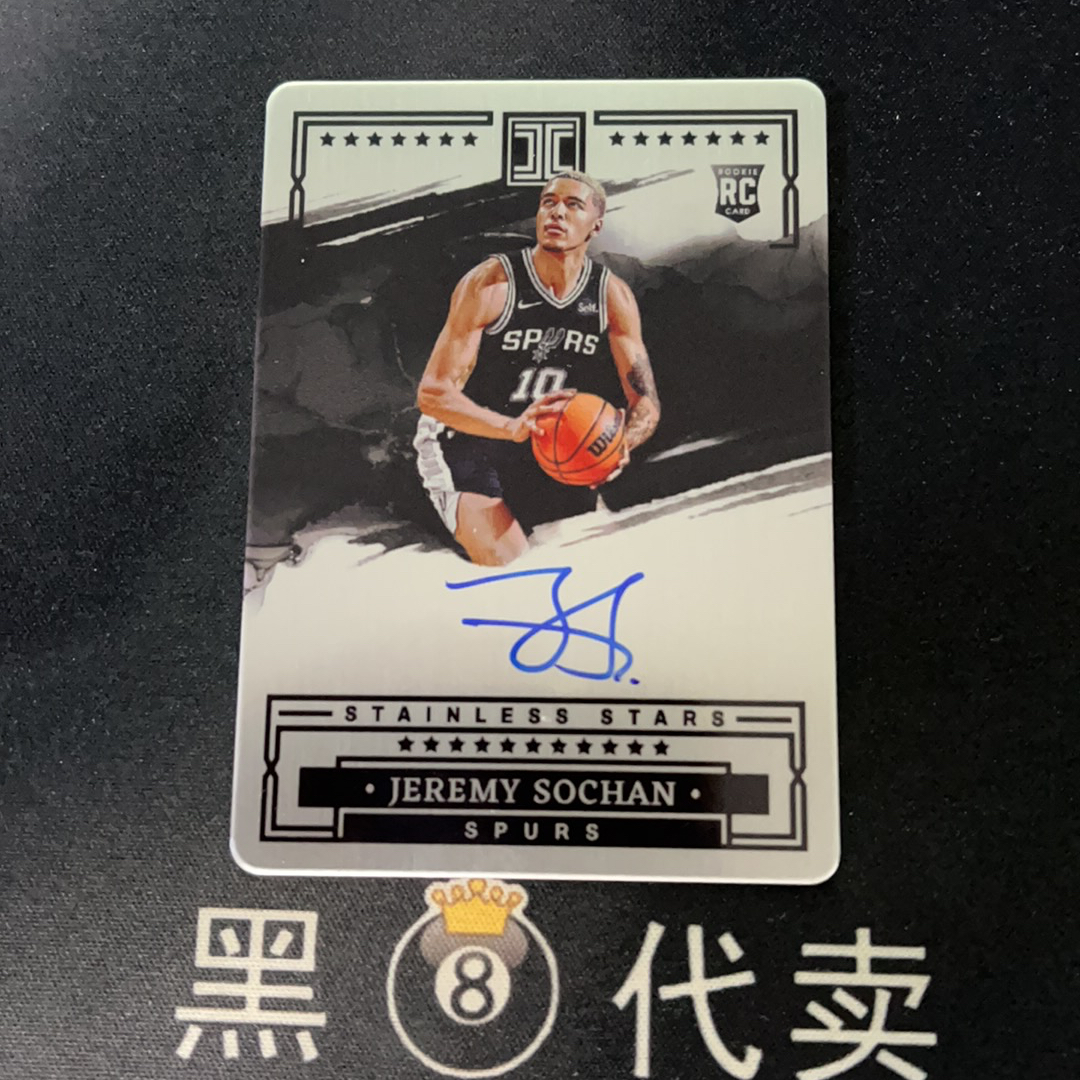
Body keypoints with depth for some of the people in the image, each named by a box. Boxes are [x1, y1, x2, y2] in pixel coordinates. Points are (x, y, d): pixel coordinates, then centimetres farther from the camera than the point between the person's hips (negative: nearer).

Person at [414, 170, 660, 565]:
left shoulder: (613, 298, -6)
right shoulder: (490, 283, -19)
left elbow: (646, 402, -5)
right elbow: (433, 392, -22)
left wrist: (620, 447, -29)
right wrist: (511, 428, -39)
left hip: (545, 451, 5)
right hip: (465, 440, -5)